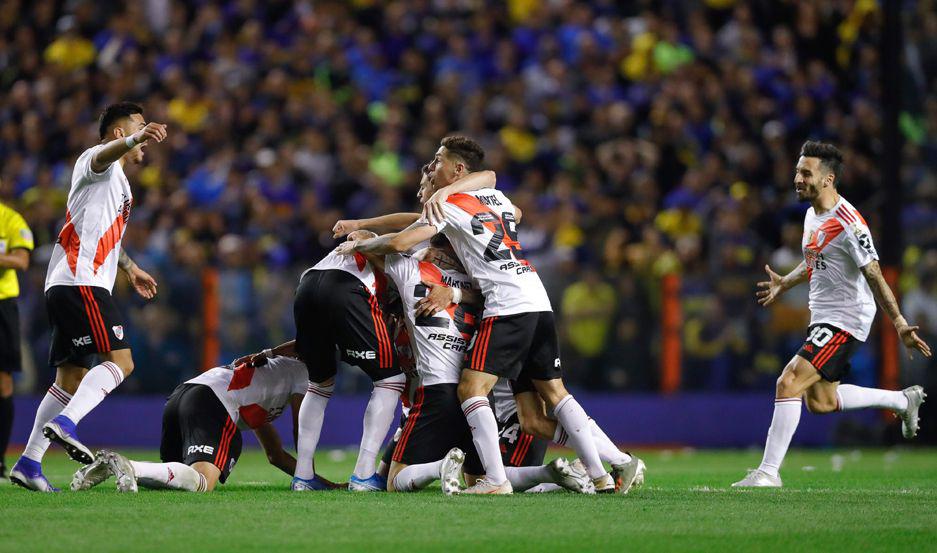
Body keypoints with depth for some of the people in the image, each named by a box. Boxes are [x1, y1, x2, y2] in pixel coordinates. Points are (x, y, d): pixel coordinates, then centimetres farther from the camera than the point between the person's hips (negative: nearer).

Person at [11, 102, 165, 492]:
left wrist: (129, 268, 51)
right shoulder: (97, 160, -1)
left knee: (72, 378, 9)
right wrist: (136, 138, -48)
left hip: (65, 286, 11)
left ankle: (29, 463, 7)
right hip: (80, 282, -11)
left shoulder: (117, 180, 30)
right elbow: (104, 154, -29)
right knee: (120, 360, -21)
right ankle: (64, 424, -35)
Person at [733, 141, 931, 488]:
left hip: (846, 321, -10)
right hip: (823, 317, 10)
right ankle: (904, 400, 33)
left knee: (789, 383, -19)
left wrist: (900, 325, -25)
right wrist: (785, 284, 23)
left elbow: (874, 277, -22)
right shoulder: (813, 215, 8)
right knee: (820, 401, 17)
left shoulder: (848, 223, -21)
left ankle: (768, 472, -14)